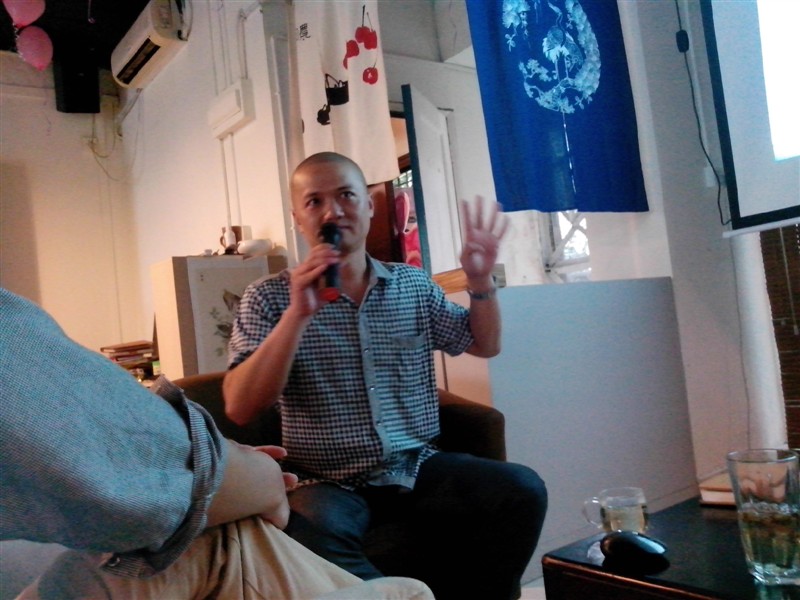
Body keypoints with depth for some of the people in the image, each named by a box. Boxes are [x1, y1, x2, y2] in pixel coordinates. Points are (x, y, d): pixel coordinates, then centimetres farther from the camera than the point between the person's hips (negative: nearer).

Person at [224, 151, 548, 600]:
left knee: (522, 490, -18)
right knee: (311, 529, -36)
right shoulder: (269, 298, -2)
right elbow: (241, 410, -13)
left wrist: (481, 280, 0)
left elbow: (485, 344, 19)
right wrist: (297, 314, -24)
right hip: (330, 481, -3)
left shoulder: (413, 284, 9)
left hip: (419, 467, 4)